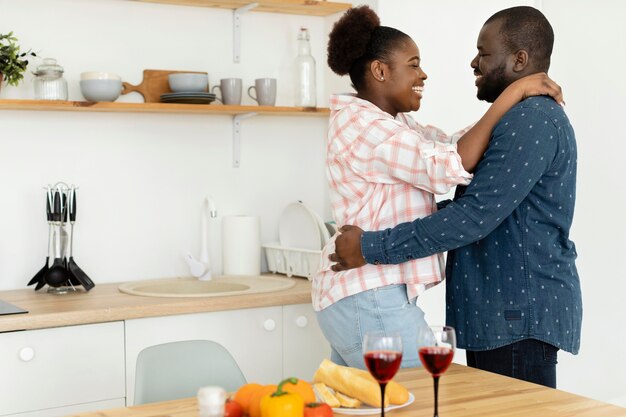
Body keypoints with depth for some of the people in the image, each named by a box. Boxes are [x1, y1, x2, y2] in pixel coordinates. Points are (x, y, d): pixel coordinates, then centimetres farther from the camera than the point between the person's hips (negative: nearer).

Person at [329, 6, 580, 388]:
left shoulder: (534, 120, -17)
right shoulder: (522, 119, 18)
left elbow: (475, 216, -24)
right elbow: (481, 206, 22)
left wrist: (372, 248, -20)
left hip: (521, 314, -10)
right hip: (499, 312, 10)